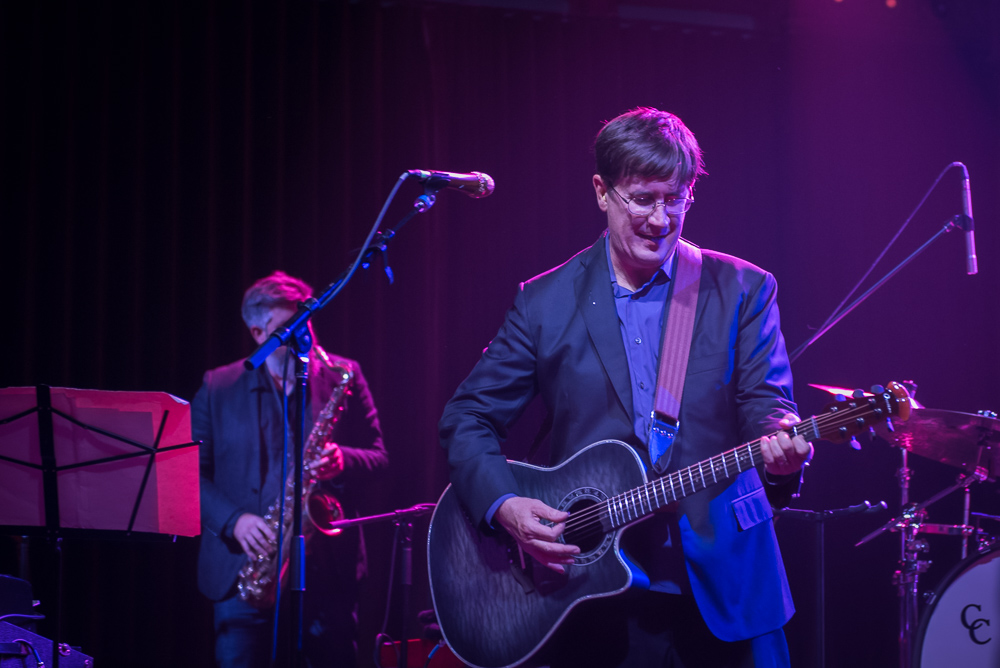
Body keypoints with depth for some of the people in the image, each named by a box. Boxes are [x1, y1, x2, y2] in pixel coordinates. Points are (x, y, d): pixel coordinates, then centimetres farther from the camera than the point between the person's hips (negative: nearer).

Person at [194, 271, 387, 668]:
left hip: (329, 572, 0)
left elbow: (378, 457, 7)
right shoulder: (217, 389, 6)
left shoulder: (343, 377, 7)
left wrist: (343, 461, -15)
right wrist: (233, 520, -11)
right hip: (241, 573, 0)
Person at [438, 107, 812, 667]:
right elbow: (468, 419, 4)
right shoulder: (545, 301, 2)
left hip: (724, 587, 0)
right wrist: (504, 506, -13)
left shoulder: (743, 290, 2)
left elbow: (766, 404, -5)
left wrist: (781, 446, -28)